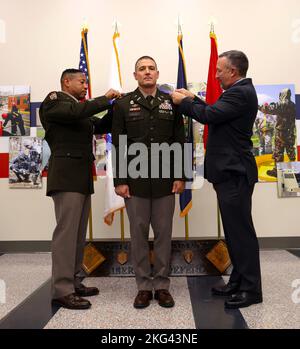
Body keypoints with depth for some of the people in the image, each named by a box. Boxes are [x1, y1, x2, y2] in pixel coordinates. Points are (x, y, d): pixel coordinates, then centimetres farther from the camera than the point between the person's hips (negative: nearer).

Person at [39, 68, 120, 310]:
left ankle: (73, 282, 15)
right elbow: (76, 112, -19)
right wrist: (105, 98, -7)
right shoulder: (54, 101, 0)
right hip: (66, 174, -8)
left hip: (83, 176, 9)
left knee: (79, 233, 8)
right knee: (66, 231, -10)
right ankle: (62, 291, -5)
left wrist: (115, 106, 4)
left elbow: (101, 126, 18)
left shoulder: (80, 108, 25)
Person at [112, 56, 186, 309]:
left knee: (164, 233, 6)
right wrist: (119, 180, -5)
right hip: (135, 180, -1)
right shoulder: (123, 104, 5)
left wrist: (180, 176, -1)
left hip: (165, 180, 1)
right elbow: (117, 145, 1)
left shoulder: (171, 103, 9)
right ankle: (144, 286, 19)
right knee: (139, 233, 6)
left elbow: (180, 142, 6)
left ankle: (162, 285, 20)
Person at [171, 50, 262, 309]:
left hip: (235, 174, -10)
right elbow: (215, 113, 20)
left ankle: (251, 289, 10)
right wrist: (193, 99, 12)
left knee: (241, 230, -3)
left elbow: (209, 116, -21)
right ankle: (239, 282, 26)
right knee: (235, 230, 14)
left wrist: (183, 101, -7)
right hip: (230, 172, 10)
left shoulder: (241, 93, -14)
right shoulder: (239, 91, 18)